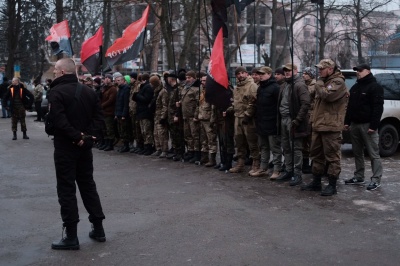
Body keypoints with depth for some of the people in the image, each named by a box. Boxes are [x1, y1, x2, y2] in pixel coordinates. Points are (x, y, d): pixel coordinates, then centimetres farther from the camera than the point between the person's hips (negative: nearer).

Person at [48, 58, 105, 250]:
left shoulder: (57, 92, -10)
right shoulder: (89, 91, 10)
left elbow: (59, 120, -23)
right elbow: (99, 117, 4)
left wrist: (76, 137, -18)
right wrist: (89, 135, -5)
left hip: (65, 147, -6)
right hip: (85, 146, 7)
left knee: (66, 189, -1)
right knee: (88, 185, 15)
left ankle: (71, 236, 2)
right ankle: (98, 229, 19)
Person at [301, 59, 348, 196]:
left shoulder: (338, 82, -11)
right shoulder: (324, 81, 20)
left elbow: (327, 94, -28)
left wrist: (319, 84, -10)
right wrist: (314, 119, 16)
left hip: (331, 127, -10)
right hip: (318, 125, 10)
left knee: (332, 156, -3)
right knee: (316, 154, 15)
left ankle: (332, 185, 3)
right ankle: (316, 182, 25)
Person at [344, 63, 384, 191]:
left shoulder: (375, 87, -7)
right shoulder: (355, 87, 18)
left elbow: (378, 108, -13)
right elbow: (349, 106, 22)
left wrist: (374, 125, -20)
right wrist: (347, 122, 14)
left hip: (367, 125, -8)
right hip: (355, 124, 8)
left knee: (373, 154, -5)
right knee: (357, 152, 12)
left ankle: (376, 179, -3)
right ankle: (359, 176, 21)